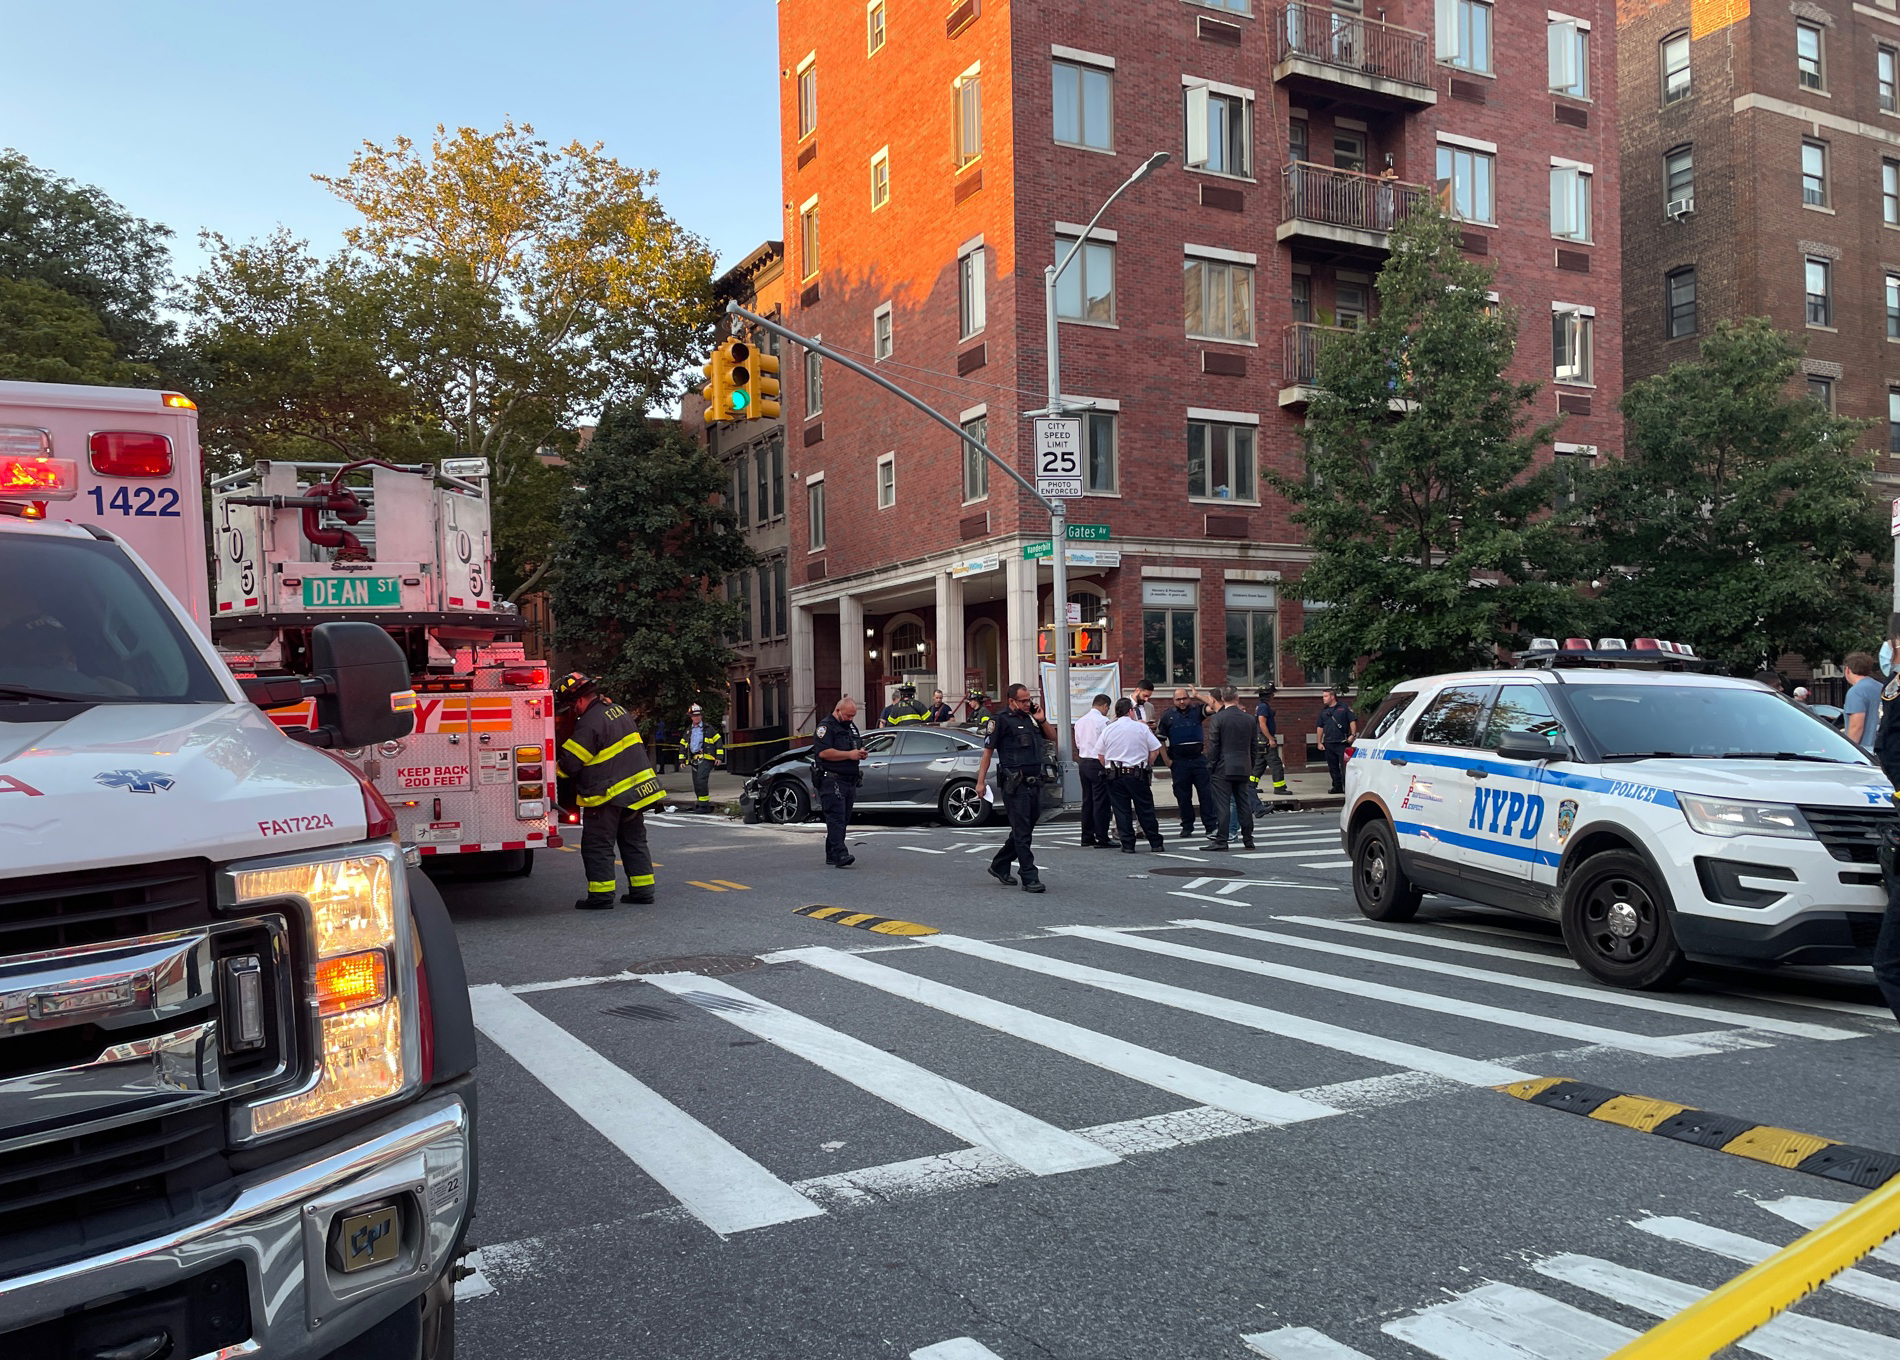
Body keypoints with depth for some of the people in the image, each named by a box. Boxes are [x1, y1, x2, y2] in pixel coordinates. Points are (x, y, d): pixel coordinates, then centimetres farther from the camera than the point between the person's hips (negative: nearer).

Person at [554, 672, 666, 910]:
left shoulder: (589, 724, -19)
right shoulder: (618, 710, 10)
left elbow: (569, 764, -17)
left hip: (607, 795, -9)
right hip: (636, 789, 9)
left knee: (597, 846, 1)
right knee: (634, 841, 14)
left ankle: (601, 896, 1)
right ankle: (642, 891, 16)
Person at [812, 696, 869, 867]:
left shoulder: (851, 726, 20)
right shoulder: (826, 727, -7)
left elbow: (860, 745, 31)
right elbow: (824, 752, -19)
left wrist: (862, 753, 6)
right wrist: (849, 754, -18)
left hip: (850, 781, 9)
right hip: (832, 781, -9)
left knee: (843, 820, 9)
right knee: (836, 818, -15)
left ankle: (831, 855, 16)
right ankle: (840, 854, -22)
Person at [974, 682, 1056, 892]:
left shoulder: (1030, 719, 15)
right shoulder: (1002, 720, -5)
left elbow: (1052, 737, 26)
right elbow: (987, 750, -5)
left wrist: (1042, 720, 7)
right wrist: (981, 781, -10)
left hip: (1035, 783, 8)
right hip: (1016, 785, -8)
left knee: (1023, 831, 16)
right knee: (1022, 833, -5)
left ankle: (999, 866, 30)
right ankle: (1029, 878, -3)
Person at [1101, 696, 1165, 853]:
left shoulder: (1108, 730, 4)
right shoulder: (1141, 727, -2)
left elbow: (1101, 756, 8)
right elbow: (1154, 750, -1)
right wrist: (1147, 765, 13)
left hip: (1114, 775, 2)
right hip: (1138, 774, -1)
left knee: (1122, 811, 4)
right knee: (1145, 810, 5)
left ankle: (1127, 845, 2)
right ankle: (1156, 843, 11)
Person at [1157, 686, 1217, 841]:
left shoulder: (1197, 711, 5)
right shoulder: (1168, 716, 5)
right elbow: (1160, 739, 6)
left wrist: (1198, 696, -14)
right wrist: (1166, 760, 1)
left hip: (1199, 758, 0)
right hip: (1179, 762, 0)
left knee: (1206, 793, -4)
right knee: (1183, 795, 6)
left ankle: (1210, 827, -2)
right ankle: (1187, 826, 18)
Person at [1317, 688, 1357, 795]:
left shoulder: (1344, 707, 1)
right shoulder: (1324, 711, 15)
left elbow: (1352, 721, -2)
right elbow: (1320, 727, 17)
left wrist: (1353, 735, -13)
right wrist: (1319, 742, 11)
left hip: (1342, 743, -6)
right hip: (1328, 744, 6)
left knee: (1344, 766, -8)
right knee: (1333, 767, 9)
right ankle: (1337, 787, 17)